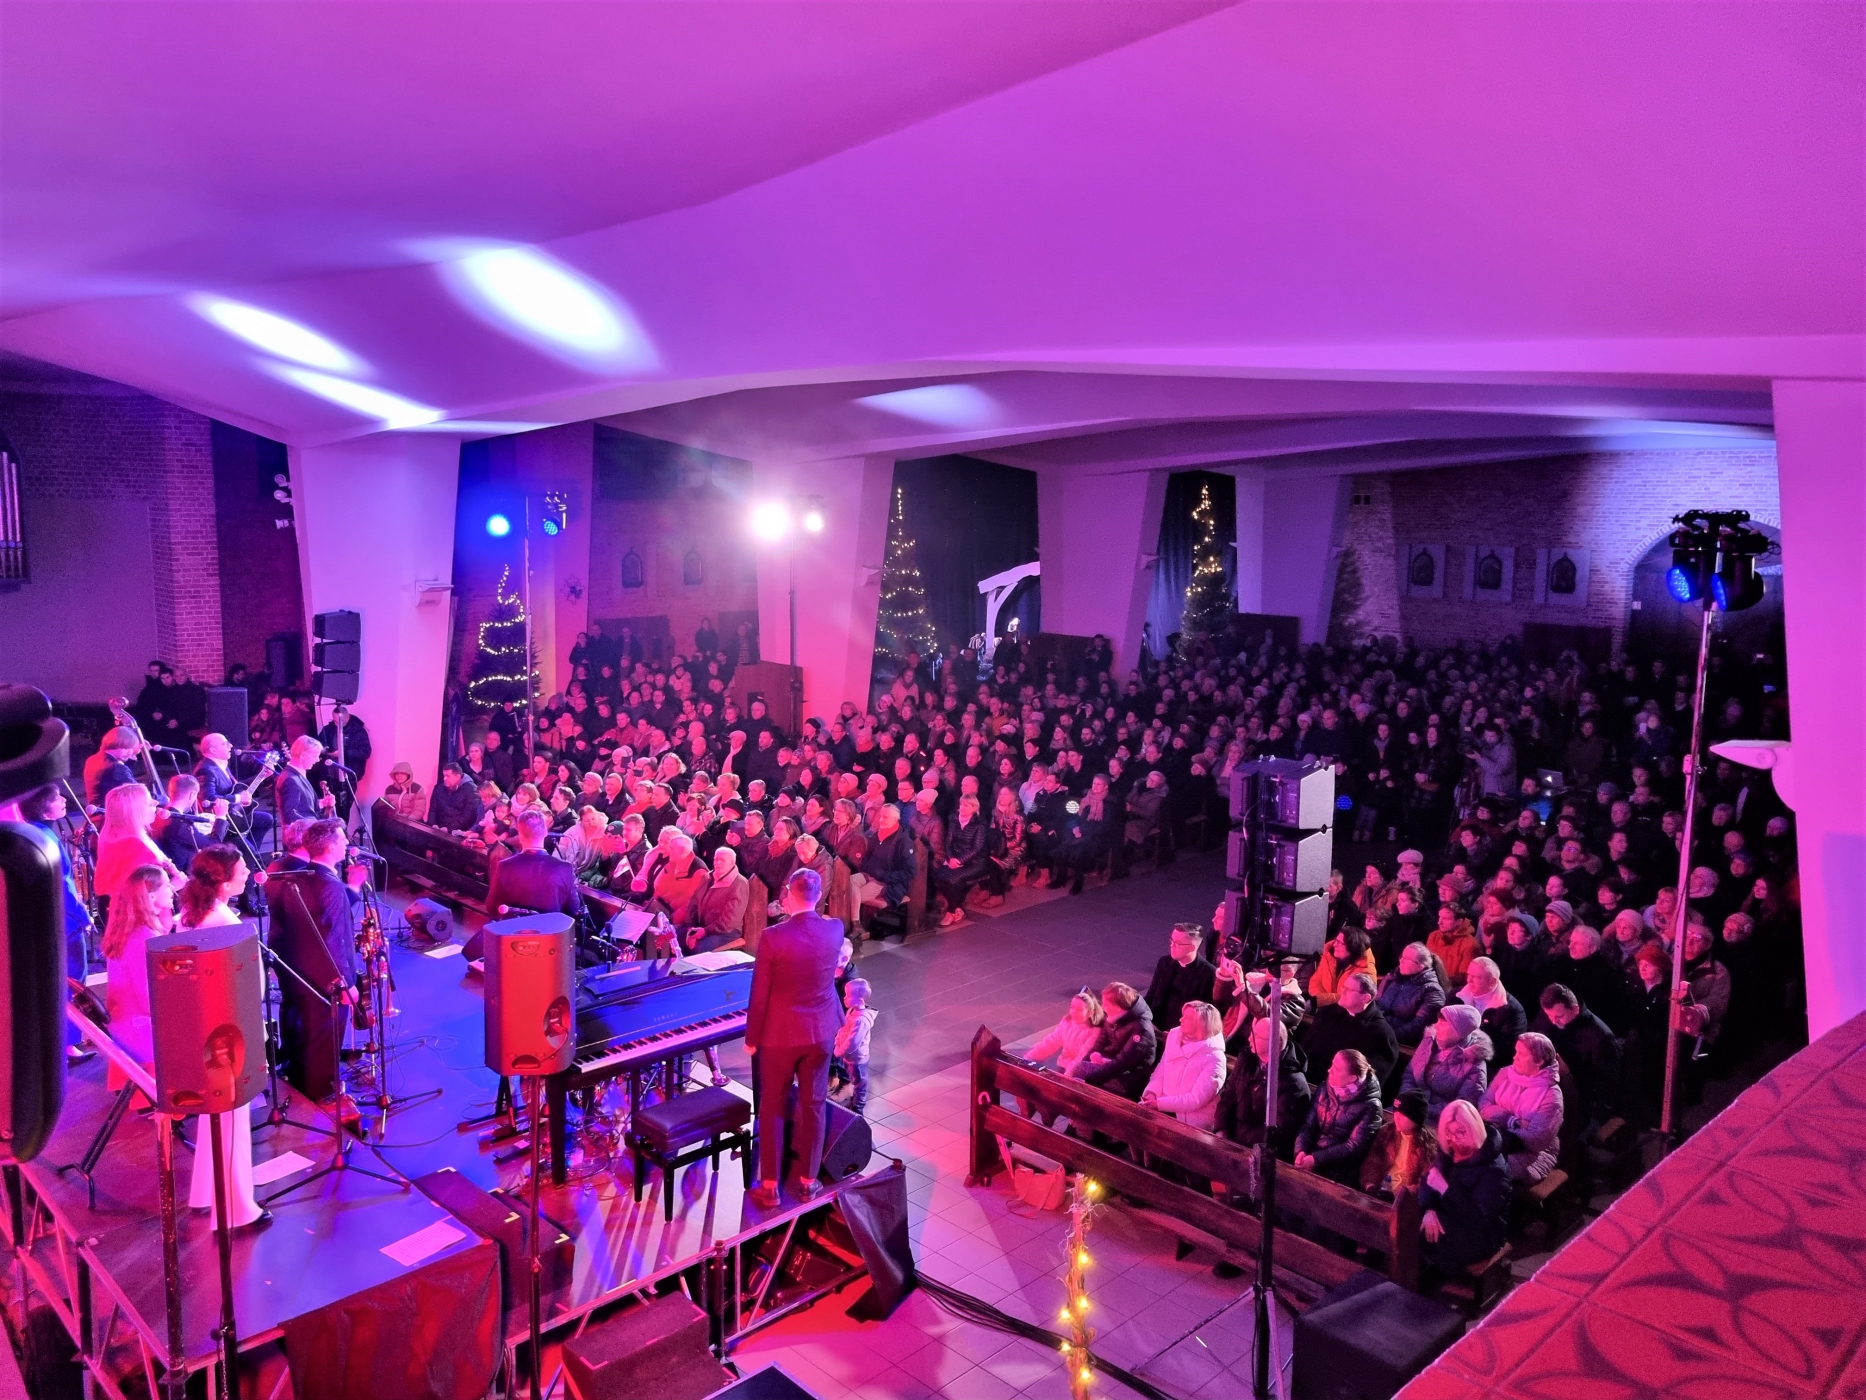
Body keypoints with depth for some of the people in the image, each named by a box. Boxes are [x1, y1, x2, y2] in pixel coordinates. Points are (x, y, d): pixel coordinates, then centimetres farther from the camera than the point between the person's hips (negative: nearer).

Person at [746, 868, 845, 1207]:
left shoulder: (773, 937, -21)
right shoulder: (835, 929, -11)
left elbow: (759, 995, -13)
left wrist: (751, 1037, 0)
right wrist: (798, 914, 10)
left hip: (779, 1034, -3)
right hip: (821, 1032, 3)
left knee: (772, 1108, 12)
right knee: (813, 1106, 15)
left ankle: (769, 1187, 20)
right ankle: (808, 1182, 26)